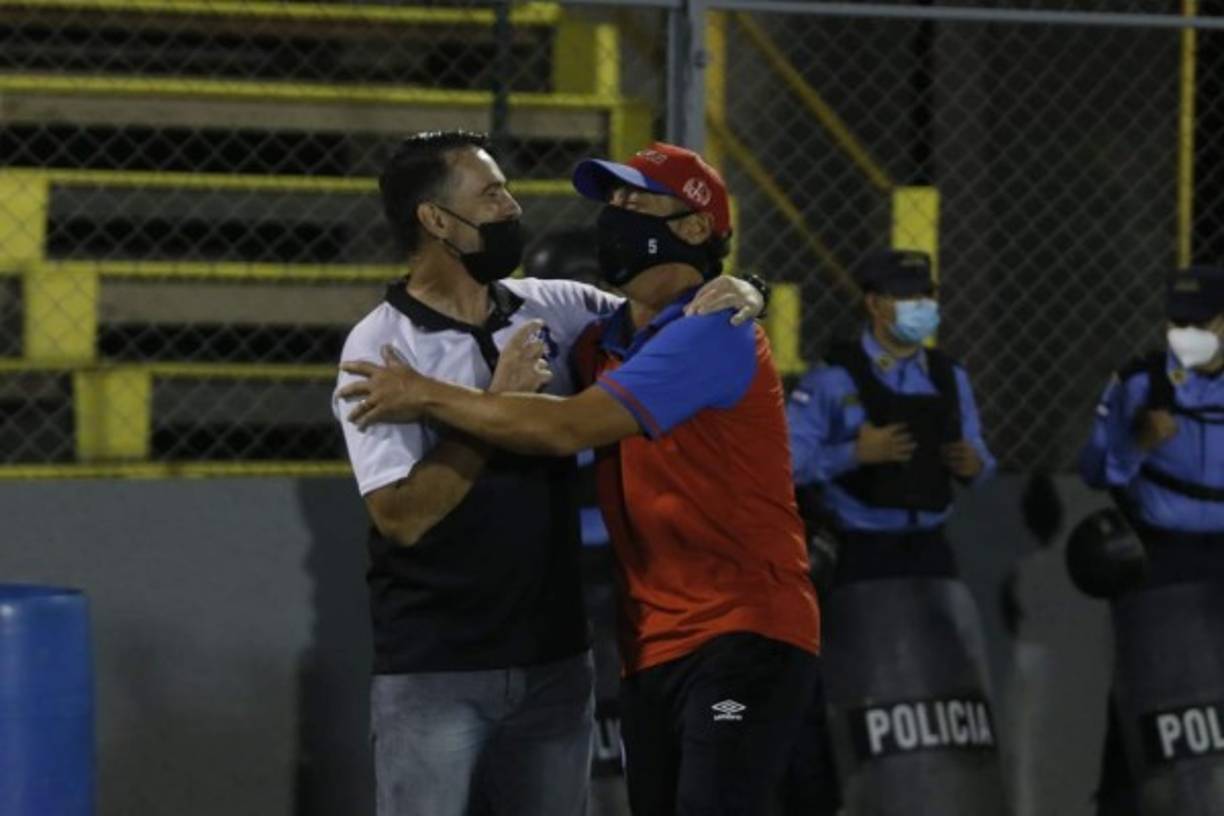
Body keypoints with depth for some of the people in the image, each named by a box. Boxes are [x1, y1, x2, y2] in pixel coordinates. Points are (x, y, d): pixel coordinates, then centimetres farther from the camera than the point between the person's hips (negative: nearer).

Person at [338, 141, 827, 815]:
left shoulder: (712, 333, -12)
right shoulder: (602, 345, 13)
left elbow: (568, 428, -20)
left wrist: (429, 397, -12)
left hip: (743, 636, -8)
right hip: (651, 649, 8)